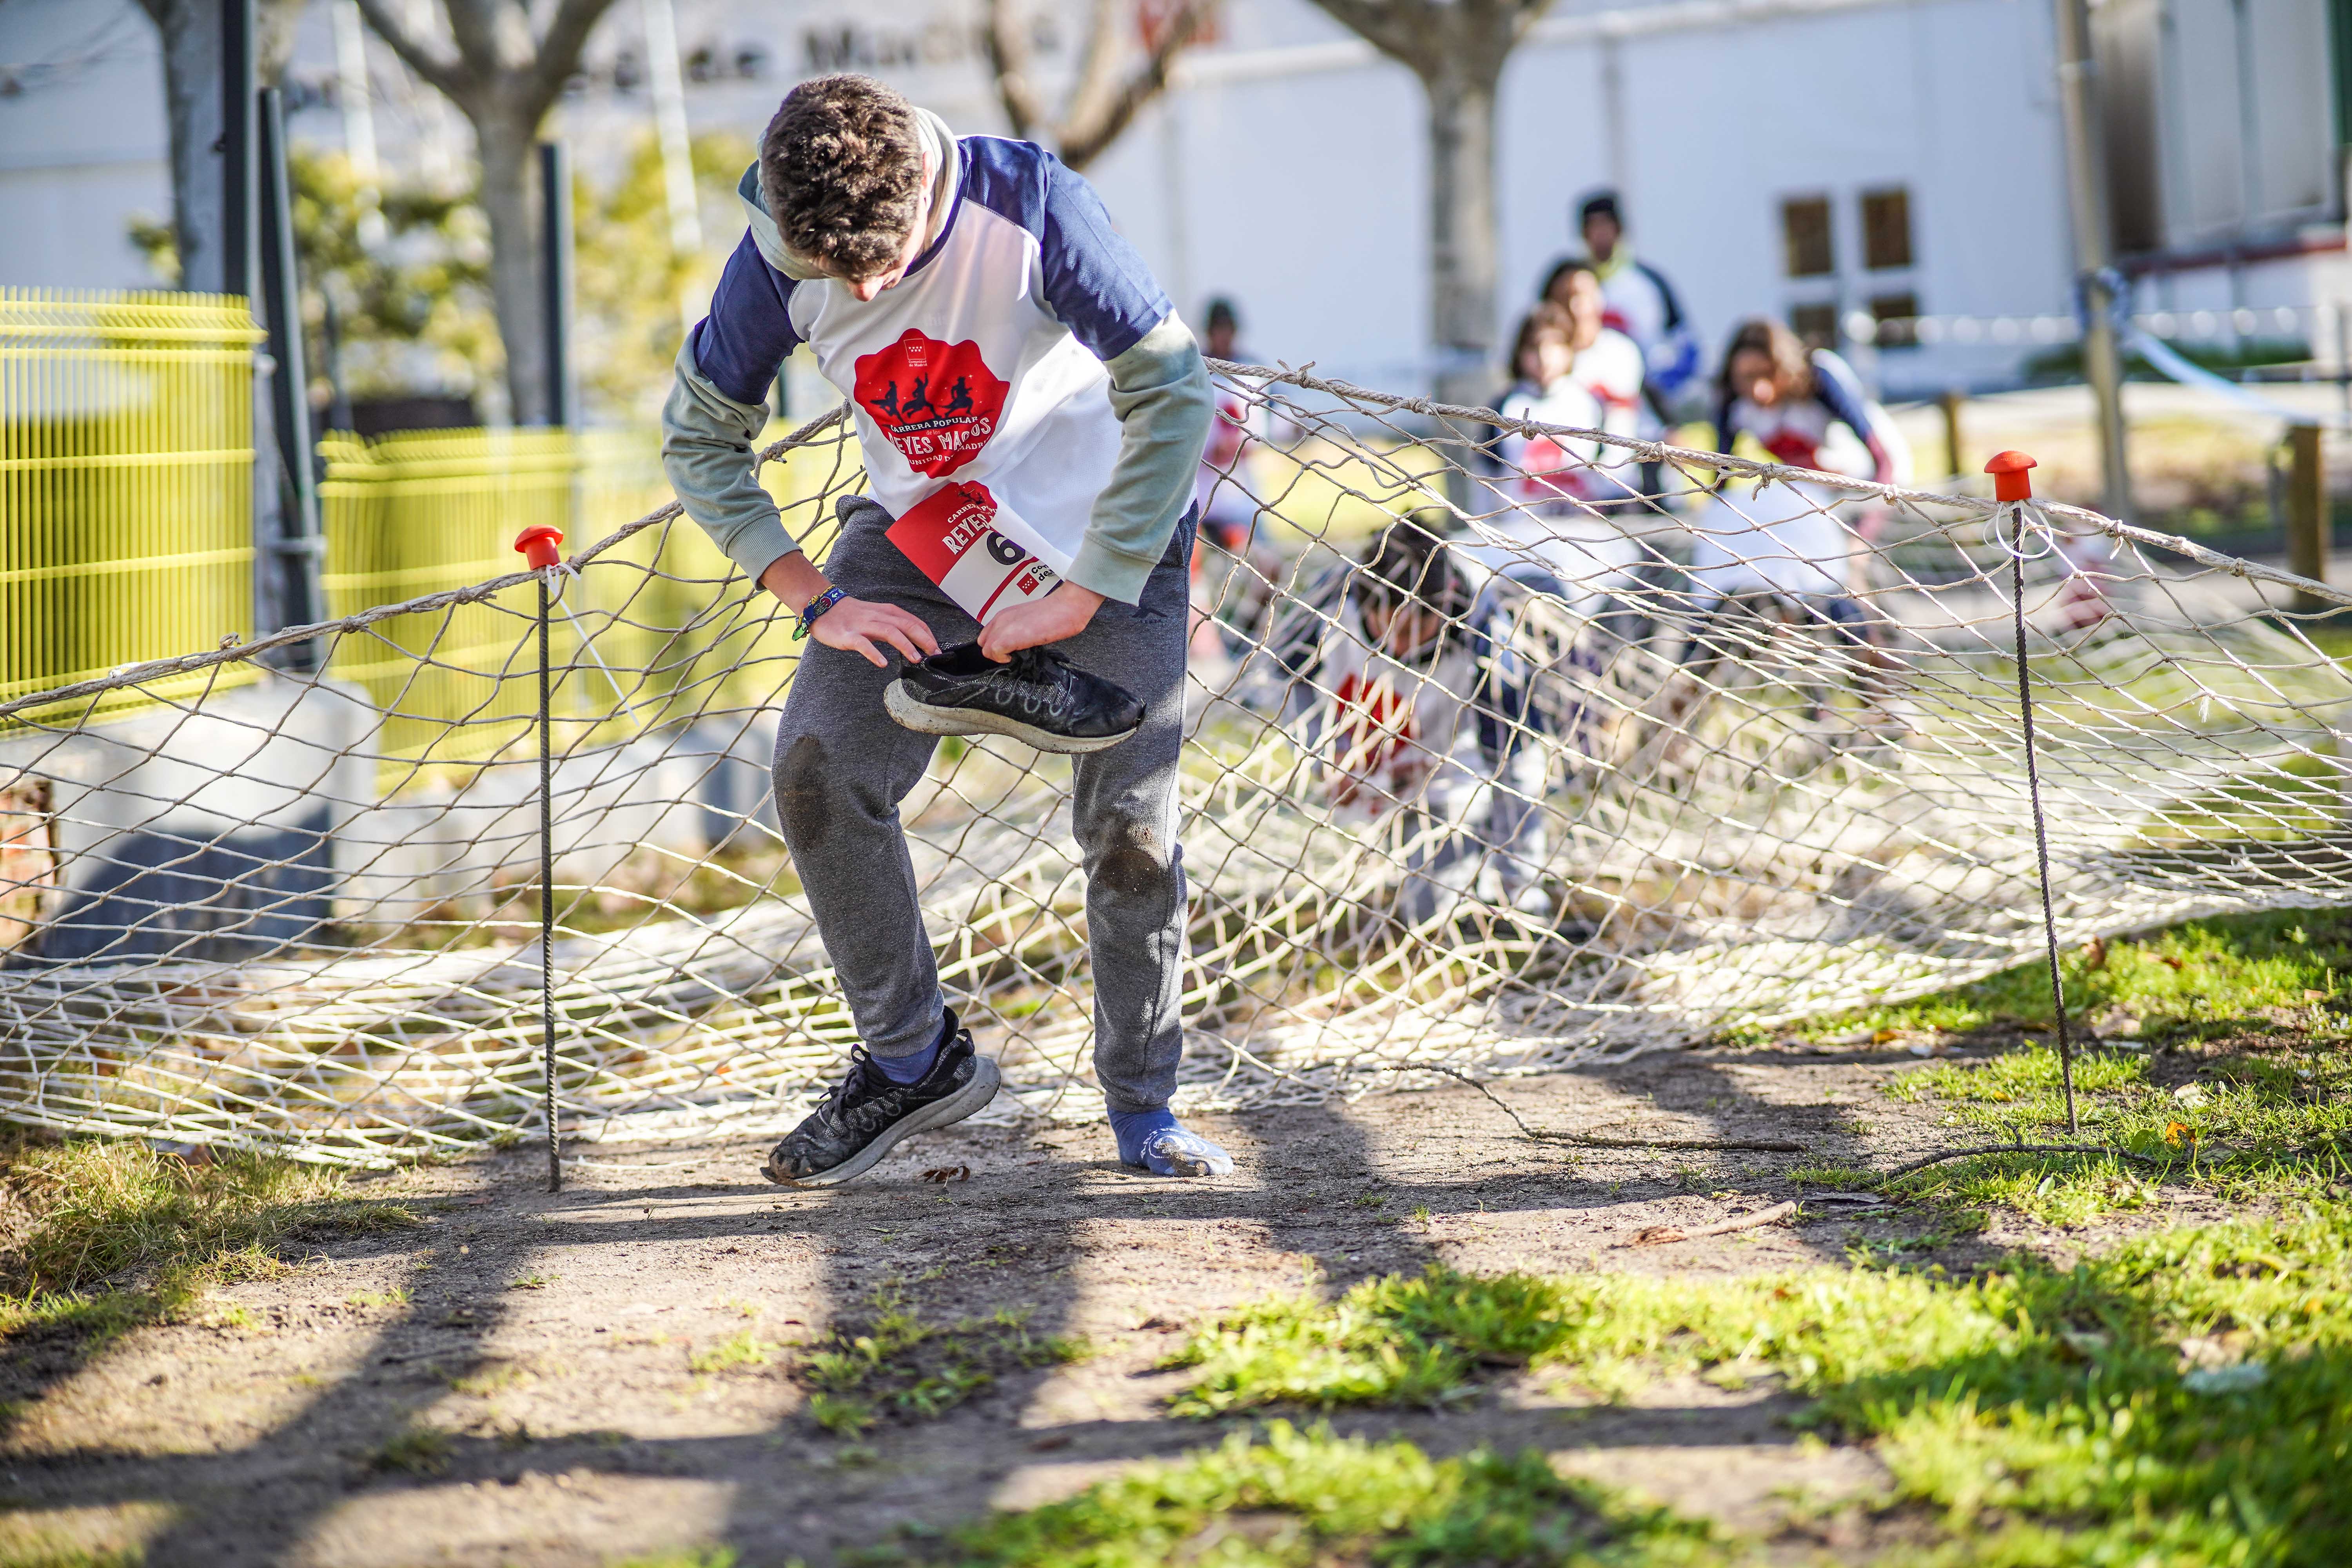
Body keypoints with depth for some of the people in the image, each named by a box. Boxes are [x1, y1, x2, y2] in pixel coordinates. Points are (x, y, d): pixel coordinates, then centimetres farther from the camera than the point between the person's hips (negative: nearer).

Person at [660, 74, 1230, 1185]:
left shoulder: (1029, 205, -28)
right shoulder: (779, 260, -18)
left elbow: (1174, 393, -24)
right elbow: (700, 436, -3)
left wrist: (1081, 599, -24)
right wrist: (818, 601, -14)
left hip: (1103, 534, -3)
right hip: (922, 530, 3)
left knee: (1130, 824, -10)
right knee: (818, 771, -15)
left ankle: (1143, 1109, 10)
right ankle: (915, 1060, 1)